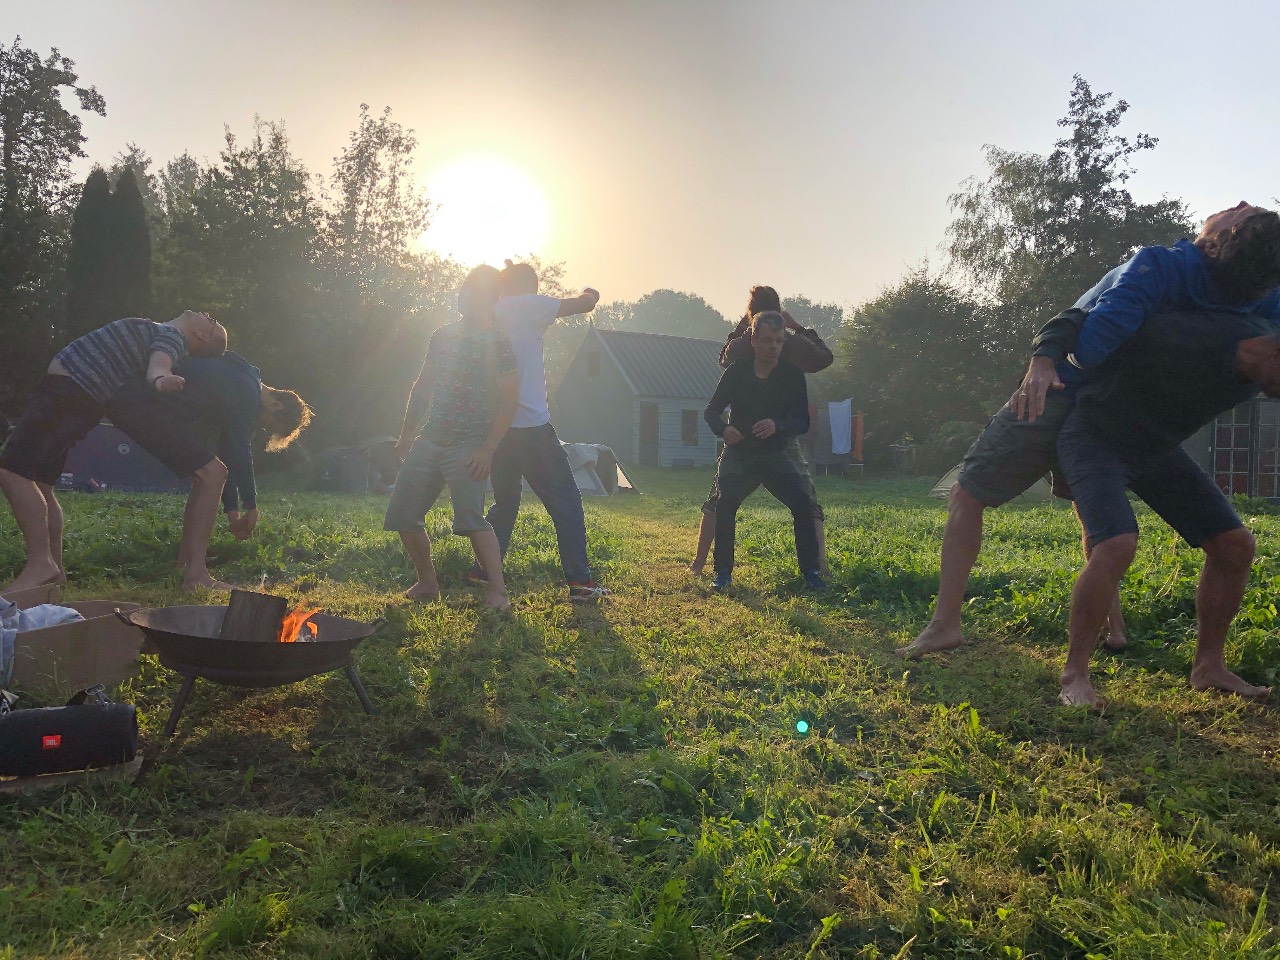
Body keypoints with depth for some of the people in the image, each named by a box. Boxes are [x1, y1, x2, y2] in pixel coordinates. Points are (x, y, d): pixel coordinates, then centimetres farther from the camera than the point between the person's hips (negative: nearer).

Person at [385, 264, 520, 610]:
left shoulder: (498, 344, -8)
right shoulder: (442, 336, 11)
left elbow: (508, 401, -12)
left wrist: (487, 450, -18)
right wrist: (406, 434, 18)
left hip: (468, 447, -7)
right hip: (428, 442, 7)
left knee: (470, 519, -23)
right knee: (401, 517, 6)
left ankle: (498, 592, -14)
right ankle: (427, 583, 22)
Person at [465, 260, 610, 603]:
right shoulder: (528, 305, -5)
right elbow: (586, 303, -5)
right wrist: (589, 293, 17)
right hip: (531, 426, -7)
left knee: (505, 502, 22)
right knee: (566, 502, 1)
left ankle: (481, 571, 22)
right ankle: (580, 581, -1)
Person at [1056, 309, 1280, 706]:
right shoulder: (1199, 337, -34)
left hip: (1155, 447, 8)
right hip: (1095, 438, -8)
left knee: (1235, 545, 0)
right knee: (1117, 545, -30)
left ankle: (1208, 667, 15)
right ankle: (1074, 675, -16)